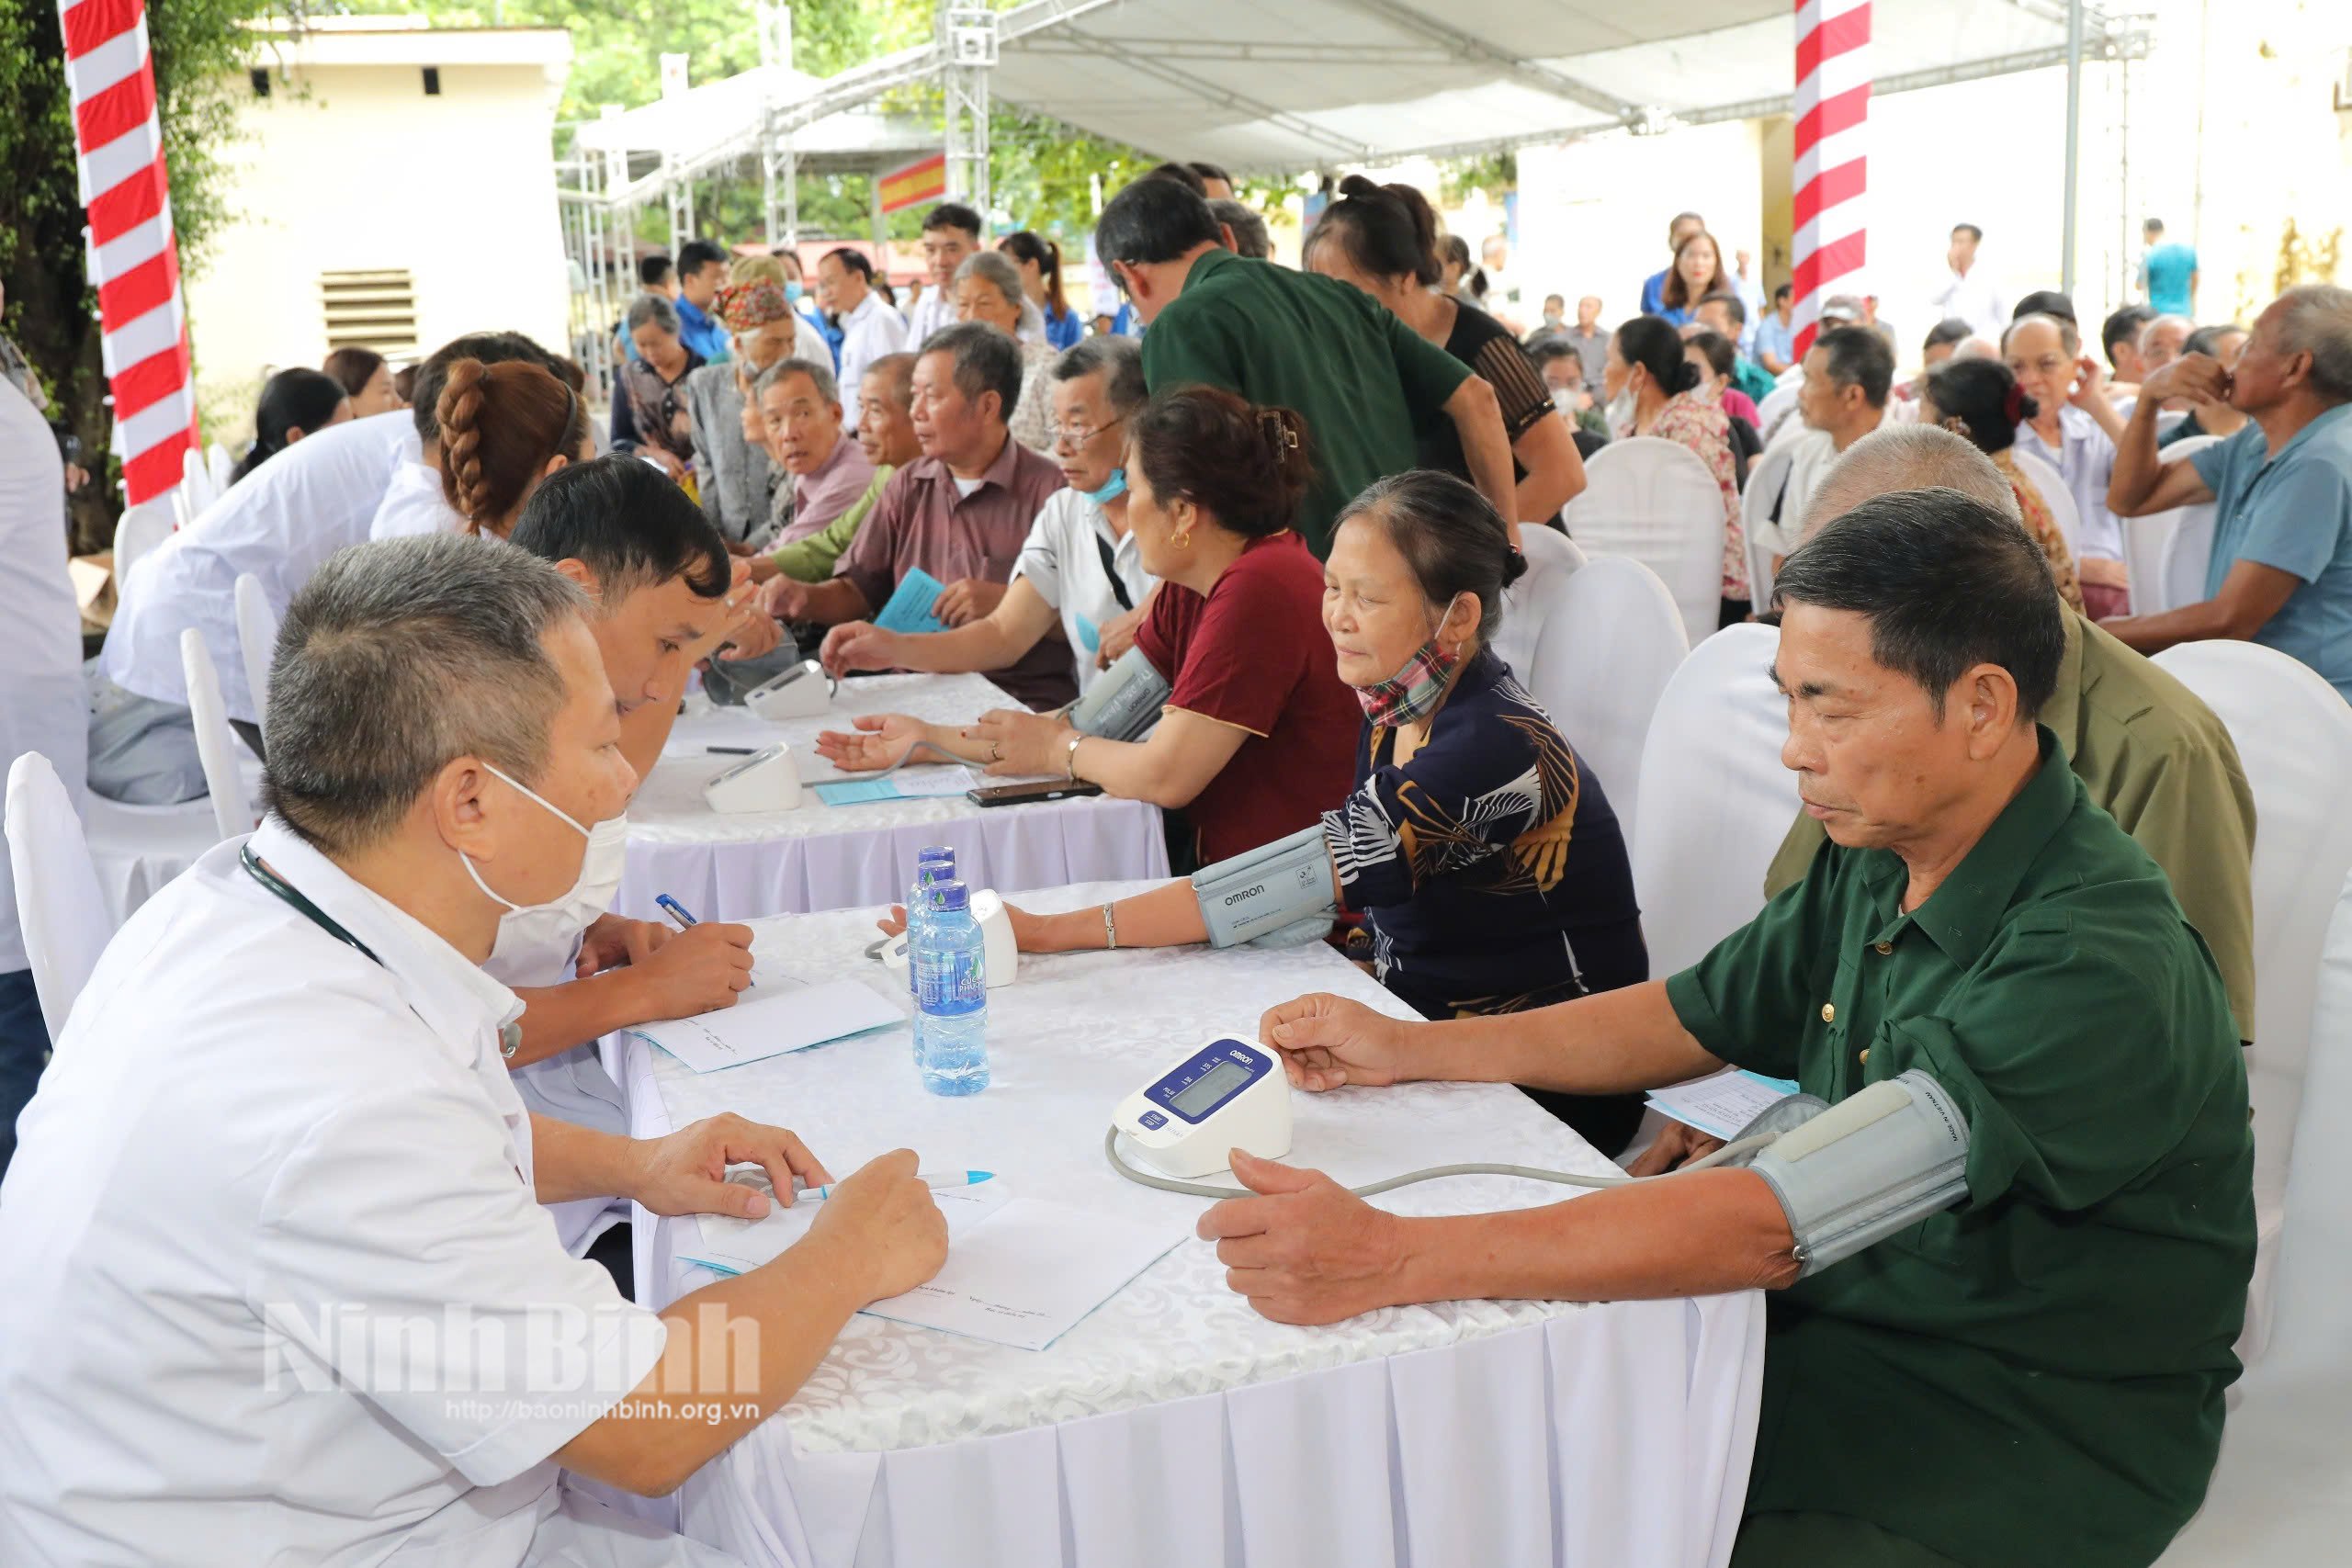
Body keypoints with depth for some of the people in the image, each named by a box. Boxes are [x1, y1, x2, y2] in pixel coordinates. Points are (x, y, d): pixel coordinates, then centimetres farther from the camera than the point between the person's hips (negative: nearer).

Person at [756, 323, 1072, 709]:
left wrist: (1006, 601, -17)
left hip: (1025, 698, -5)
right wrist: (804, 597, -4)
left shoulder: (1048, 490, -5)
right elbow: (856, 591, 15)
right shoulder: (907, 486, 15)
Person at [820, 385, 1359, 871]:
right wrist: (927, 738, 7)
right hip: (1220, 865, 8)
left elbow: (1163, 775, -22)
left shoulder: (1262, 590, -22)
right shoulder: (1188, 588, 7)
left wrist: (1056, 748, -3)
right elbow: (1099, 719, 8)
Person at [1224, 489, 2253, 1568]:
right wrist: (1409, 1050, 3)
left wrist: (1391, 1258, -38)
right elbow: (1692, 1019, 12)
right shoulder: (1878, 861, -3)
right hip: (1847, 1322, 7)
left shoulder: (2097, 970, -29)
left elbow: (1779, 1224, -35)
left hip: (2027, 1435, -7)